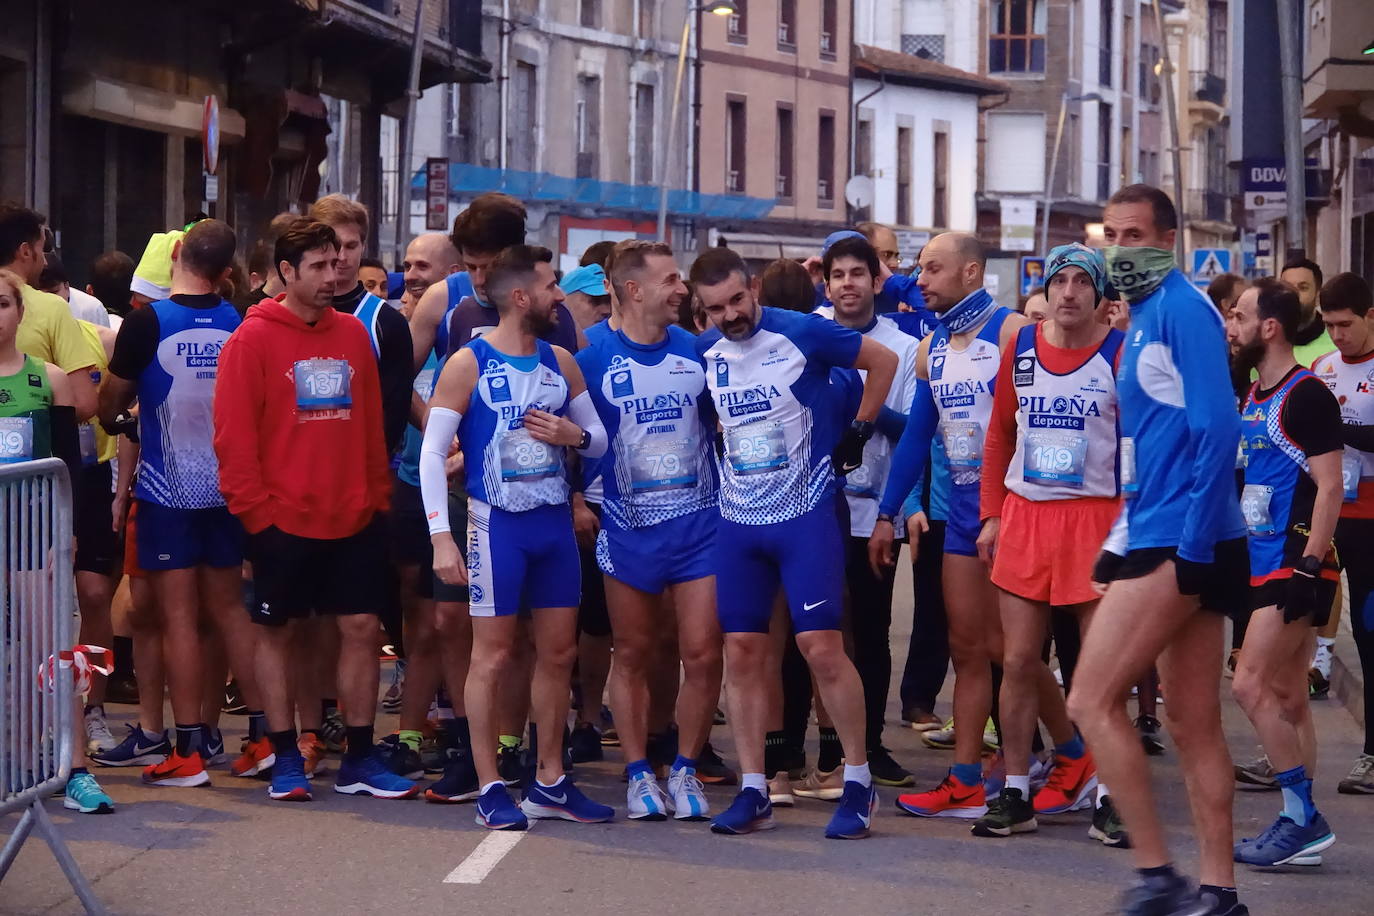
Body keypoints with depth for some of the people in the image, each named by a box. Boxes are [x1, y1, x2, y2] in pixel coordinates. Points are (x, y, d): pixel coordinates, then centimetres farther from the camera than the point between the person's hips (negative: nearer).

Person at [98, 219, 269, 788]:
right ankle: (262, 735, 12)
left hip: (168, 489, -4)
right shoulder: (239, 325, -1)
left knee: (178, 616, -1)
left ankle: (188, 752, 0)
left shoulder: (147, 322, -12)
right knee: (228, 607, 14)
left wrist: (112, 418, 22)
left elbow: (110, 400, 0)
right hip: (227, 485, 4)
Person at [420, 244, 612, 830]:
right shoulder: (468, 364, -7)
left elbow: (599, 439, 16)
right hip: (497, 523, -5)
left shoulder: (561, 362, 8)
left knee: (558, 652, 9)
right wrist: (441, 536, -16)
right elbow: (432, 453, -9)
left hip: (555, 522, 6)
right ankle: (490, 788, 5)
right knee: (492, 655, -2)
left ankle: (550, 783, 19)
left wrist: (574, 435, -8)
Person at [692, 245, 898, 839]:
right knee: (742, 651, 3)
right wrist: (718, 464, 11)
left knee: (820, 645, -10)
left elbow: (883, 360, 2)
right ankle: (753, 791, 9)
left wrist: (859, 431, 1)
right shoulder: (704, 353, 4)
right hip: (737, 521, 5)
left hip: (806, 514, -5)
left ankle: (859, 780, 1)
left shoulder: (802, 334, -10)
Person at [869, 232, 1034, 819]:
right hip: (962, 506, 7)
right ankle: (966, 783, 7)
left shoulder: (1013, 332, -10)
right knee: (966, 646, 5)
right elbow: (916, 436, 17)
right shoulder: (930, 348, 12)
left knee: (1003, 644, -6)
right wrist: (887, 515, 13)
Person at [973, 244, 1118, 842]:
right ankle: (1015, 797, 12)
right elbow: (1000, 435, 14)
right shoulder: (1020, 348, 8)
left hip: (1095, 517, -3)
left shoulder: (1121, 354, -3)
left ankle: (1108, 798, 9)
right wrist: (992, 515, 7)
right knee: (1018, 663, 4)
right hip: (1024, 516, 3)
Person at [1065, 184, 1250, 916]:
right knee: (1194, 725, 9)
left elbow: (1217, 427, -18)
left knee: (1092, 700, -9)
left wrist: (1193, 541, -21)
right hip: (1166, 539, 10)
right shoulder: (1142, 319, 18)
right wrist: (1124, 535, 17)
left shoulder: (1181, 308, -11)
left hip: (1180, 540, -10)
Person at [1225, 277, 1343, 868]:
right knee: (1286, 700, 9)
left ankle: (1304, 818, -6)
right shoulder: (1253, 398, 15)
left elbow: (1329, 487, -16)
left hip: (1296, 568, -9)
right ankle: (1301, 824, 12)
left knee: (1250, 686, -12)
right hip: (1265, 565, 9)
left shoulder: (1306, 395, -12)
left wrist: (1309, 566, -21)